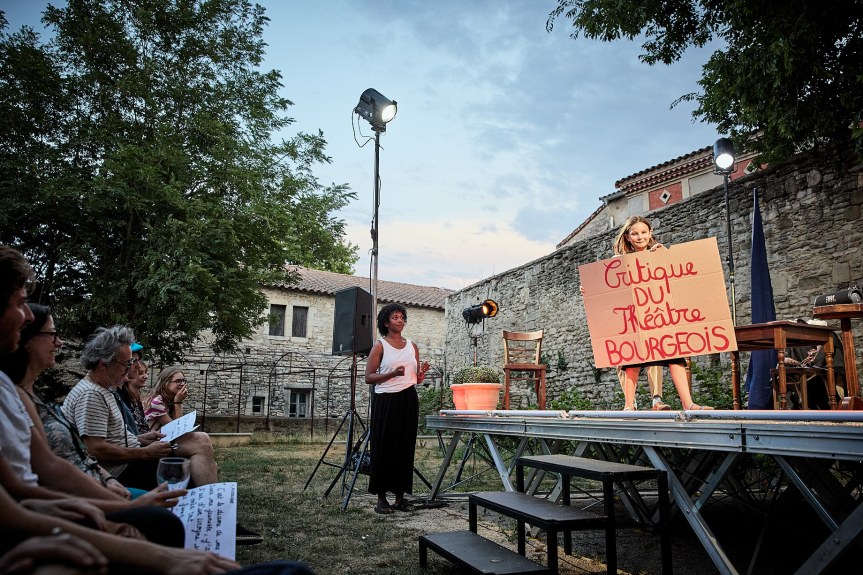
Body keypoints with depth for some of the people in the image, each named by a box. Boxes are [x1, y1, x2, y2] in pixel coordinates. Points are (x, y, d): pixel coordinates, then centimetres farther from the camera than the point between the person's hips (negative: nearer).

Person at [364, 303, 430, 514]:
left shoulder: (412, 346, 13)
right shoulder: (380, 345, -1)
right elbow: (369, 377, -6)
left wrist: (422, 372, -5)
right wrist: (392, 373, -19)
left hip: (408, 400, 4)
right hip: (386, 400, -4)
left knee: (405, 447, 5)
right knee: (384, 447, -2)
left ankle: (400, 496, 14)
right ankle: (381, 498, 7)